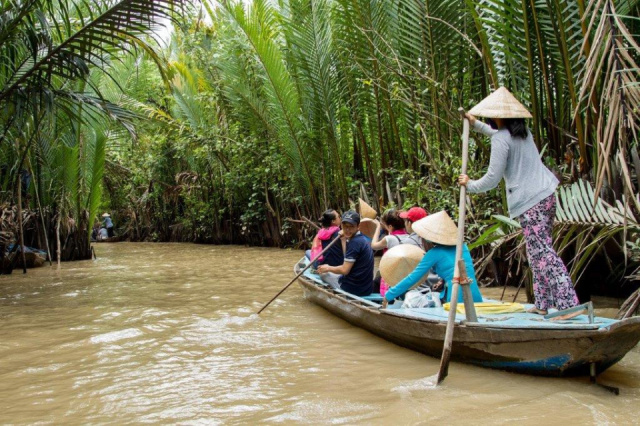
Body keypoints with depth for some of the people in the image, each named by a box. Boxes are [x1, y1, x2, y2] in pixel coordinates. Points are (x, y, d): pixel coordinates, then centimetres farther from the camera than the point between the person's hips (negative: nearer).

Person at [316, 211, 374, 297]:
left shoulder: (354, 242, -21)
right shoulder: (363, 239, 7)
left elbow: (344, 270, -21)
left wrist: (328, 268, -5)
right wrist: (343, 240, 11)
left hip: (352, 289, -10)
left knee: (323, 272, 9)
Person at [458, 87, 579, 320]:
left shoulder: (501, 139, -13)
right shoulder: (523, 131, 15)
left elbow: (492, 178, -12)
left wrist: (470, 185, 5)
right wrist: (475, 124, 46)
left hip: (530, 202, -9)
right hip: (547, 195, 9)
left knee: (542, 253, -9)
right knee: (537, 252, 15)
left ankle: (568, 303, -13)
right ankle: (543, 303, 20)